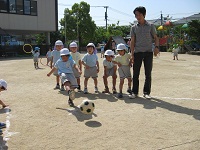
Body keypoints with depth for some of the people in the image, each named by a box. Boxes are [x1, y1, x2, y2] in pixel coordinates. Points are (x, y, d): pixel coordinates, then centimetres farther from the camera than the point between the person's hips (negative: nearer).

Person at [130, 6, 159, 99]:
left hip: (148, 52, 0)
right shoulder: (134, 28, 8)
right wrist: (132, 54, -1)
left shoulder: (150, 26, 6)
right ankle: (135, 92, 12)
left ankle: (146, 92, 13)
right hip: (137, 52, 1)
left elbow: (155, 38, 7)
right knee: (135, 74, 1)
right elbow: (132, 41, 6)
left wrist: (156, 47, -10)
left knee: (148, 74, 3)